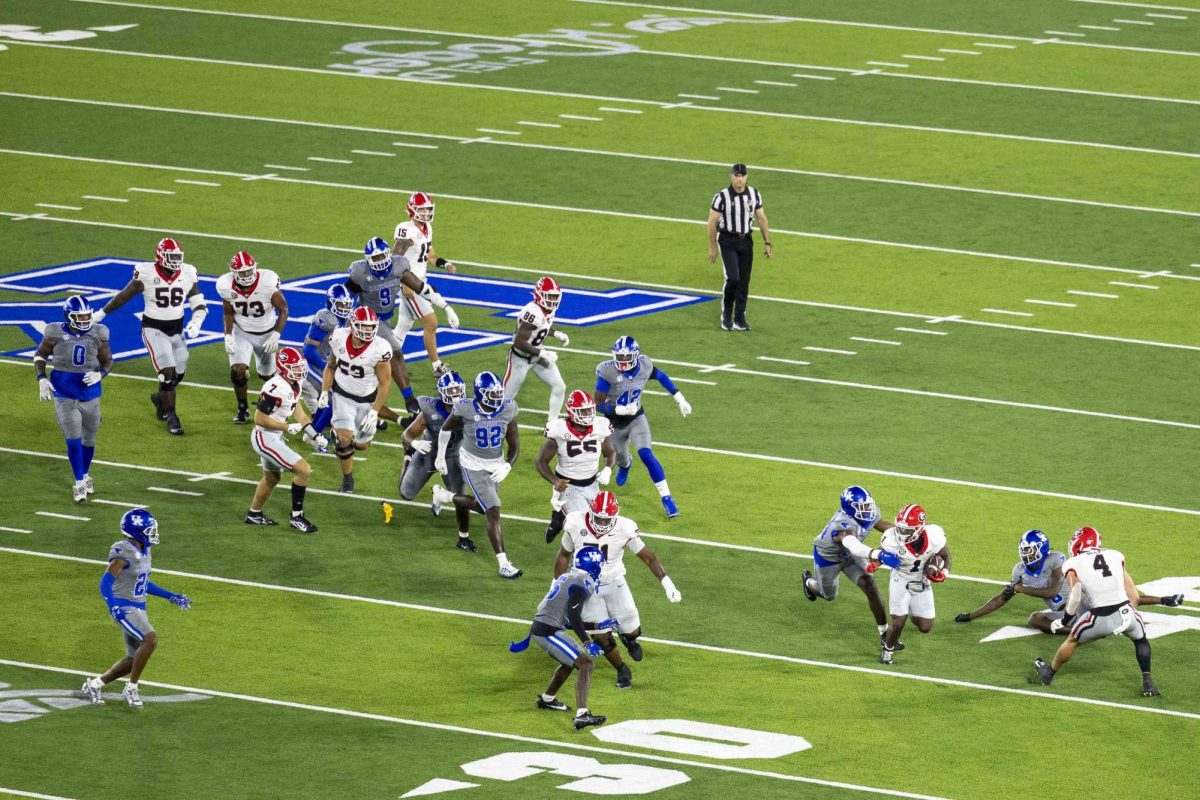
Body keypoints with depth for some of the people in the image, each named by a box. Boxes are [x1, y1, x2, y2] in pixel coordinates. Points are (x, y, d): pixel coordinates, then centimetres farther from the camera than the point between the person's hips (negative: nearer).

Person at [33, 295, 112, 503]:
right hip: (64, 393, -2)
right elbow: (40, 355, 5)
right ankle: (79, 484, 2)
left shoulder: (97, 335, -6)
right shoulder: (56, 334, -10)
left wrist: (100, 374, -15)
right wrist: (42, 379, -8)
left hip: (90, 392, 2)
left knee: (89, 438, 14)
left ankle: (85, 475, 37)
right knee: (73, 438, -9)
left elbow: (107, 361, 6)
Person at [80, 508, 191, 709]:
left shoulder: (143, 550, 10)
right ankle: (131, 689, -14)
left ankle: (94, 685, 27)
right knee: (150, 640, -26)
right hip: (124, 608, -10)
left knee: (134, 659, 11)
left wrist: (170, 597, 20)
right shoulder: (123, 552, -19)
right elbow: (106, 582, -24)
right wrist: (113, 607, -37)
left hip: (138, 609, 10)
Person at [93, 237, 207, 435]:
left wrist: (196, 322, -19)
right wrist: (101, 314, 3)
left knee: (178, 374, 12)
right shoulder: (147, 274, -16)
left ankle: (159, 398, 42)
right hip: (154, 328, -4)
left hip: (177, 329, 5)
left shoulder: (187, 274, -6)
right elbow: (125, 296, -3)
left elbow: (199, 304, 1)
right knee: (168, 373, -14)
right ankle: (171, 417, -2)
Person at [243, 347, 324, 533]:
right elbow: (259, 419, -25)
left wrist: (314, 436, 4)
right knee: (303, 470, -12)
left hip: (275, 438, 10)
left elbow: (299, 412, 11)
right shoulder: (276, 388, -28)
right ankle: (296, 516, -1)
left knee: (271, 477, 29)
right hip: (266, 439, -10)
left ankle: (254, 514, 48)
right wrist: (288, 427, -20)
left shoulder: (294, 385, 1)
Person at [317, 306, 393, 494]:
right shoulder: (339, 339, -17)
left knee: (362, 444, 11)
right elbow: (331, 366, 2)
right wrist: (324, 391, -6)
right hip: (342, 395, 0)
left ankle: (340, 431, 47)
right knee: (345, 439, -16)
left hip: (367, 399, 0)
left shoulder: (379, 349, -28)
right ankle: (347, 480, 7)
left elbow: (385, 382, -17)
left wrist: (374, 411, -19)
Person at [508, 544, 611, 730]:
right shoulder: (583, 582, -11)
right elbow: (573, 614, -21)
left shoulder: (567, 577, 18)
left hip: (538, 629, 10)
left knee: (569, 662, 31)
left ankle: (547, 699, 50)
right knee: (586, 665, -15)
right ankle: (582, 715, -28)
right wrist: (587, 641, -23)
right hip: (548, 632, -10)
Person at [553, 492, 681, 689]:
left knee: (632, 631, 0)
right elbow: (564, 555, -1)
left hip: (614, 584, 0)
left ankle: (629, 638, 40)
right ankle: (622, 671, 25)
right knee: (602, 637, -2)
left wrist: (667, 584, -17)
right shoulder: (575, 525, -19)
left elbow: (648, 557, -11)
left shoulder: (624, 529, -21)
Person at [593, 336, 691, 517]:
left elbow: (662, 377, 5)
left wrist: (680, 400, 5)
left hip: (637, 419, 0)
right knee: (621, 459, 21)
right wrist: (621, 410, -40)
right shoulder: (608, 372, -28)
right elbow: (599, 404, -25)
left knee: (646, 455, -20)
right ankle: (625, 464, 63)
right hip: (615, 423, 0)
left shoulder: (644, 366, -17)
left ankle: (666, 498, -15)